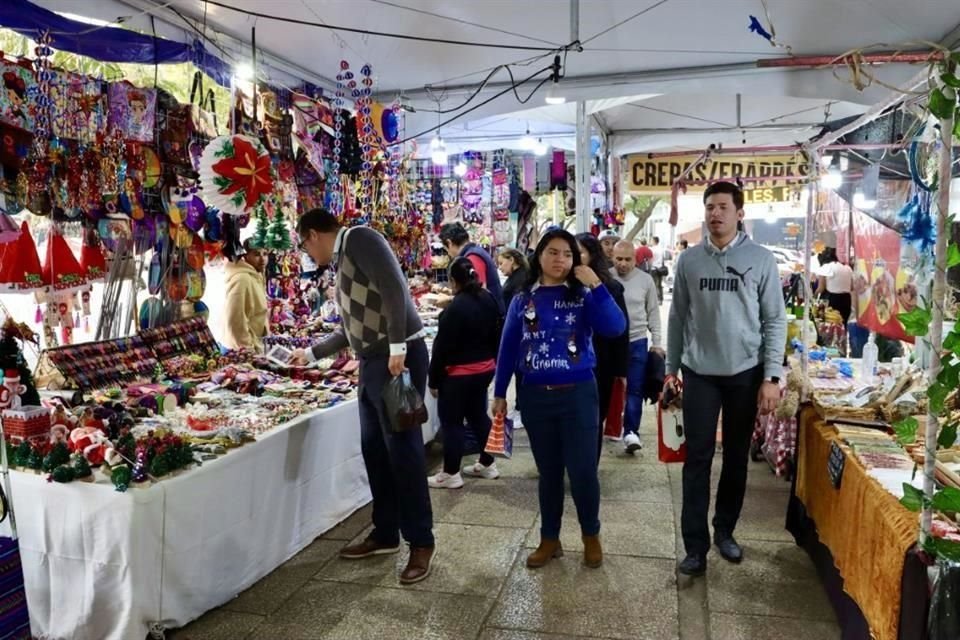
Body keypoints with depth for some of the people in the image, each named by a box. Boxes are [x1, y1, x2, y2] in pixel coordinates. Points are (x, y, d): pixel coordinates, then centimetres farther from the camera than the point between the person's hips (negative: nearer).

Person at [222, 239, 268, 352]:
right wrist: (247, 348, -18)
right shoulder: (242, 279, -20)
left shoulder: (255, 277, 11)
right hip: (241, 350, -10)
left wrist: (252, 346, 17)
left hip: (253, 346, 10)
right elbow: (235, 320, -24)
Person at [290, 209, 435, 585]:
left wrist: (397, 347, -25)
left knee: (403, 451, -5)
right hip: (372, 362, 10)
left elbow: (393, 288, -19)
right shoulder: (341, 263, 22)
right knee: (374, 450, 13)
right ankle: (386, 534, 26)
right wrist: (311, 353, 37)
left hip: (399, 358, -10)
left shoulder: (359, 239, -5)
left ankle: (421, 543, 6)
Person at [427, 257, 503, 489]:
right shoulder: (488, 299, 3)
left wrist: (434, 380, -10)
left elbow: (442, 347, -17)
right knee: (478, 414, 19)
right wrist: (491, 361, 23)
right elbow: (496, 335, 13)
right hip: (484, 369, 8)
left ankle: (451, 474, 10)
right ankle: (488, 465, 27)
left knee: (451, 421, 3)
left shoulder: (456, 307, -21)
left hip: (458, 374, -8)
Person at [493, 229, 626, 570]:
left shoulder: (583, 296, -1)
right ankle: (550, 539, 28)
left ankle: (591, 536, 25)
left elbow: (616, 328, -16)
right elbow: (508, 349, 9)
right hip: (535, 397, 2)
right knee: (548, 471, 13)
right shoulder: (522, 300, 5)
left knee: (583, 470, 0)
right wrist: (499, 393, 9)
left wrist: (596, 285, -19)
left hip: (578, 394, -2)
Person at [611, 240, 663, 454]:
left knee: (635, 389, 1)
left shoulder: (645, 280, 0)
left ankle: (631, 431, 10)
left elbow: (653, 312, 7)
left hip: (637, 341, 1)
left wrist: (657, 342, 4)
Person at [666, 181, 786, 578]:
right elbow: (677, 317, 7)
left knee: (736, 458, 12)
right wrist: (671, 367, 6)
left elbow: (775, 321, -2)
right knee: (697, 460, 2)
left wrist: (772, 377, -8)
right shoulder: (689, 260, 3)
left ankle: (725, 530, 30)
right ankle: (695, 545, 10)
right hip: (699, 373, 1)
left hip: (746, 373, 0)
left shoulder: (761, 259, -3)